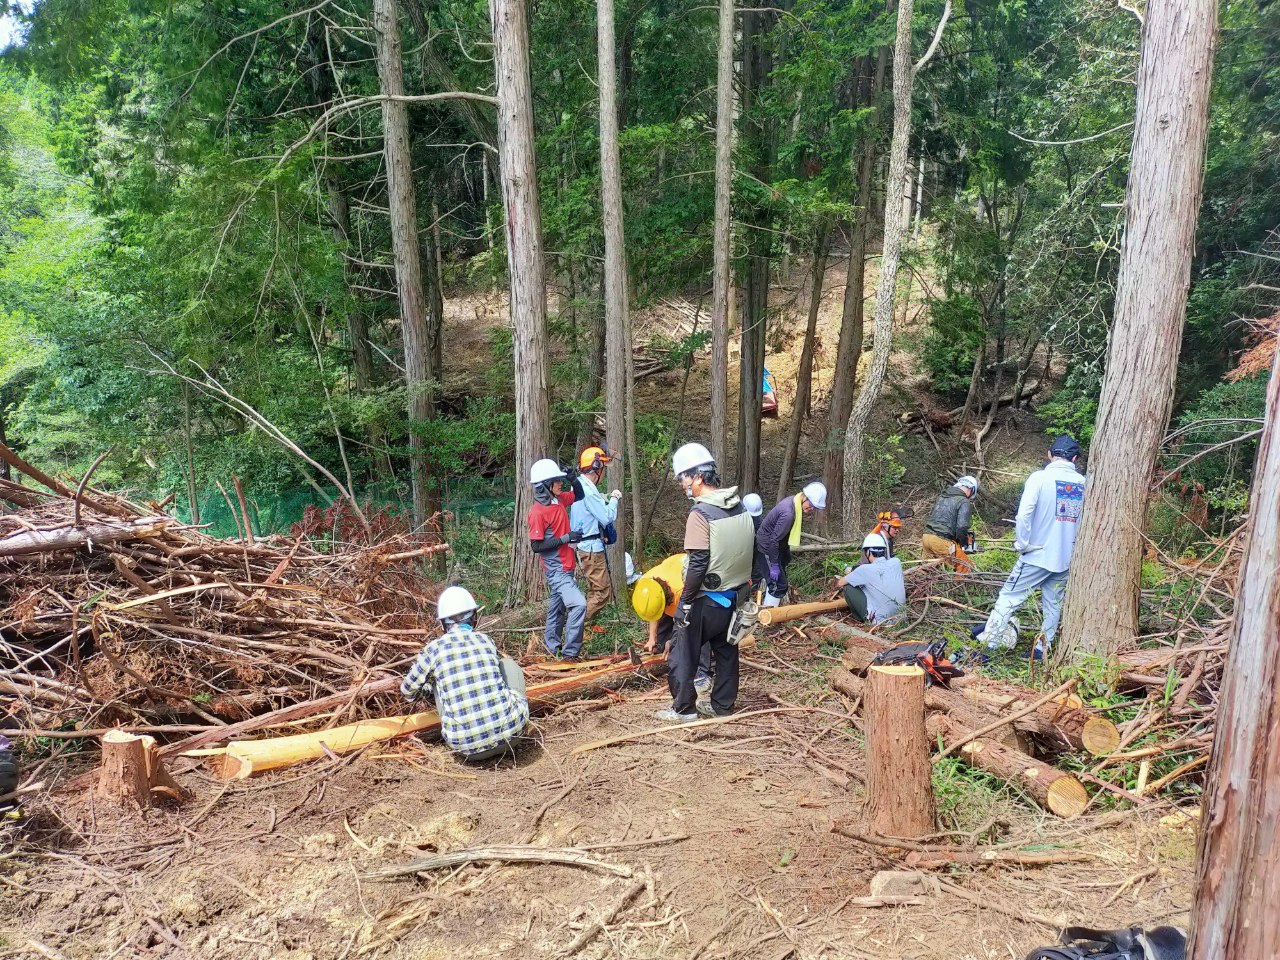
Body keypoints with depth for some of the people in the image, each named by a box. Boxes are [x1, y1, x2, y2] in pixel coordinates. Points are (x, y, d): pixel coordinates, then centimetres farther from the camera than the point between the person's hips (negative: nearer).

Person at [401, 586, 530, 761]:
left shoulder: (434, 649, 5)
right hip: (510, 730, 0)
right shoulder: (487, 641, 11)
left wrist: (427, 690, 45)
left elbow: (407, 691, 22)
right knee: (508, 663, 23)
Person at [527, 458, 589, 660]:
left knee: (557, 609, 19)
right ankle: (570, 653, -10)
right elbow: (536, 545, -19)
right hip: (556, 569, -9)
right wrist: (566, 538, -21)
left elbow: (578, 495, 22)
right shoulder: (538, 512, -19)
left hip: (565, 566, 9)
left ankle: (553, 647, 33)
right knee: (578, 605, -18)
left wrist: (575, 478, 2)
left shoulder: (559, 500, 4)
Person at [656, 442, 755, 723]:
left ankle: (683, 708, 13)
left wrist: (685, 602, -15)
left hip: (706, 599, -8)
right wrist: (740, 587, 19)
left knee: (683, 652, 6)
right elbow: (745, 551, 10)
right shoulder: (739, 506, 3)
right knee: (726, 650, 17)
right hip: (734, 594, 8)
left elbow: (698, 565, -23)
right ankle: (723, 705, 27)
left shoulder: (701, 513, -21)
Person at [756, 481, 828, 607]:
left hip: (775, 544, 10)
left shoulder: (793, 502, -3)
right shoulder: (788, 513, -32)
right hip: (768, 546, -10)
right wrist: (774, 565, -23)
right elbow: (774, 540, -28)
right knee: (778, 584, -9)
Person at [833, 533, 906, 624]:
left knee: (848, 587, 2)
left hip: (879, 619, -6)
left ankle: (867, 618, 16)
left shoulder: (865, 569, -15)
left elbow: (839, 584, -2)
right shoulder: (896, 562, -3)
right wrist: (854, 570, 25)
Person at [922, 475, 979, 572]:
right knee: (964, 566, 7)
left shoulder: (942, 497, 18)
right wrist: (964, 544, 3)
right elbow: (961, 528, -14)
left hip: (926, 536, 8)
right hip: (941, 541, -8)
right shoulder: (964, 502, -5)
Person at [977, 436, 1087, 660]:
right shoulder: (1083, 484, 2)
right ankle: (1043, 649, 19)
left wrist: (1021, 544, -6)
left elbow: (1024, 514, -18)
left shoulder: (1040, 478, -10)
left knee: (1008, 597, 1)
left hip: (1037, 554, -4)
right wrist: (1076, 545, 17)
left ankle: (989, 643, 0)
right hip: (1066, 557, 4)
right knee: (1054, 603, 14)